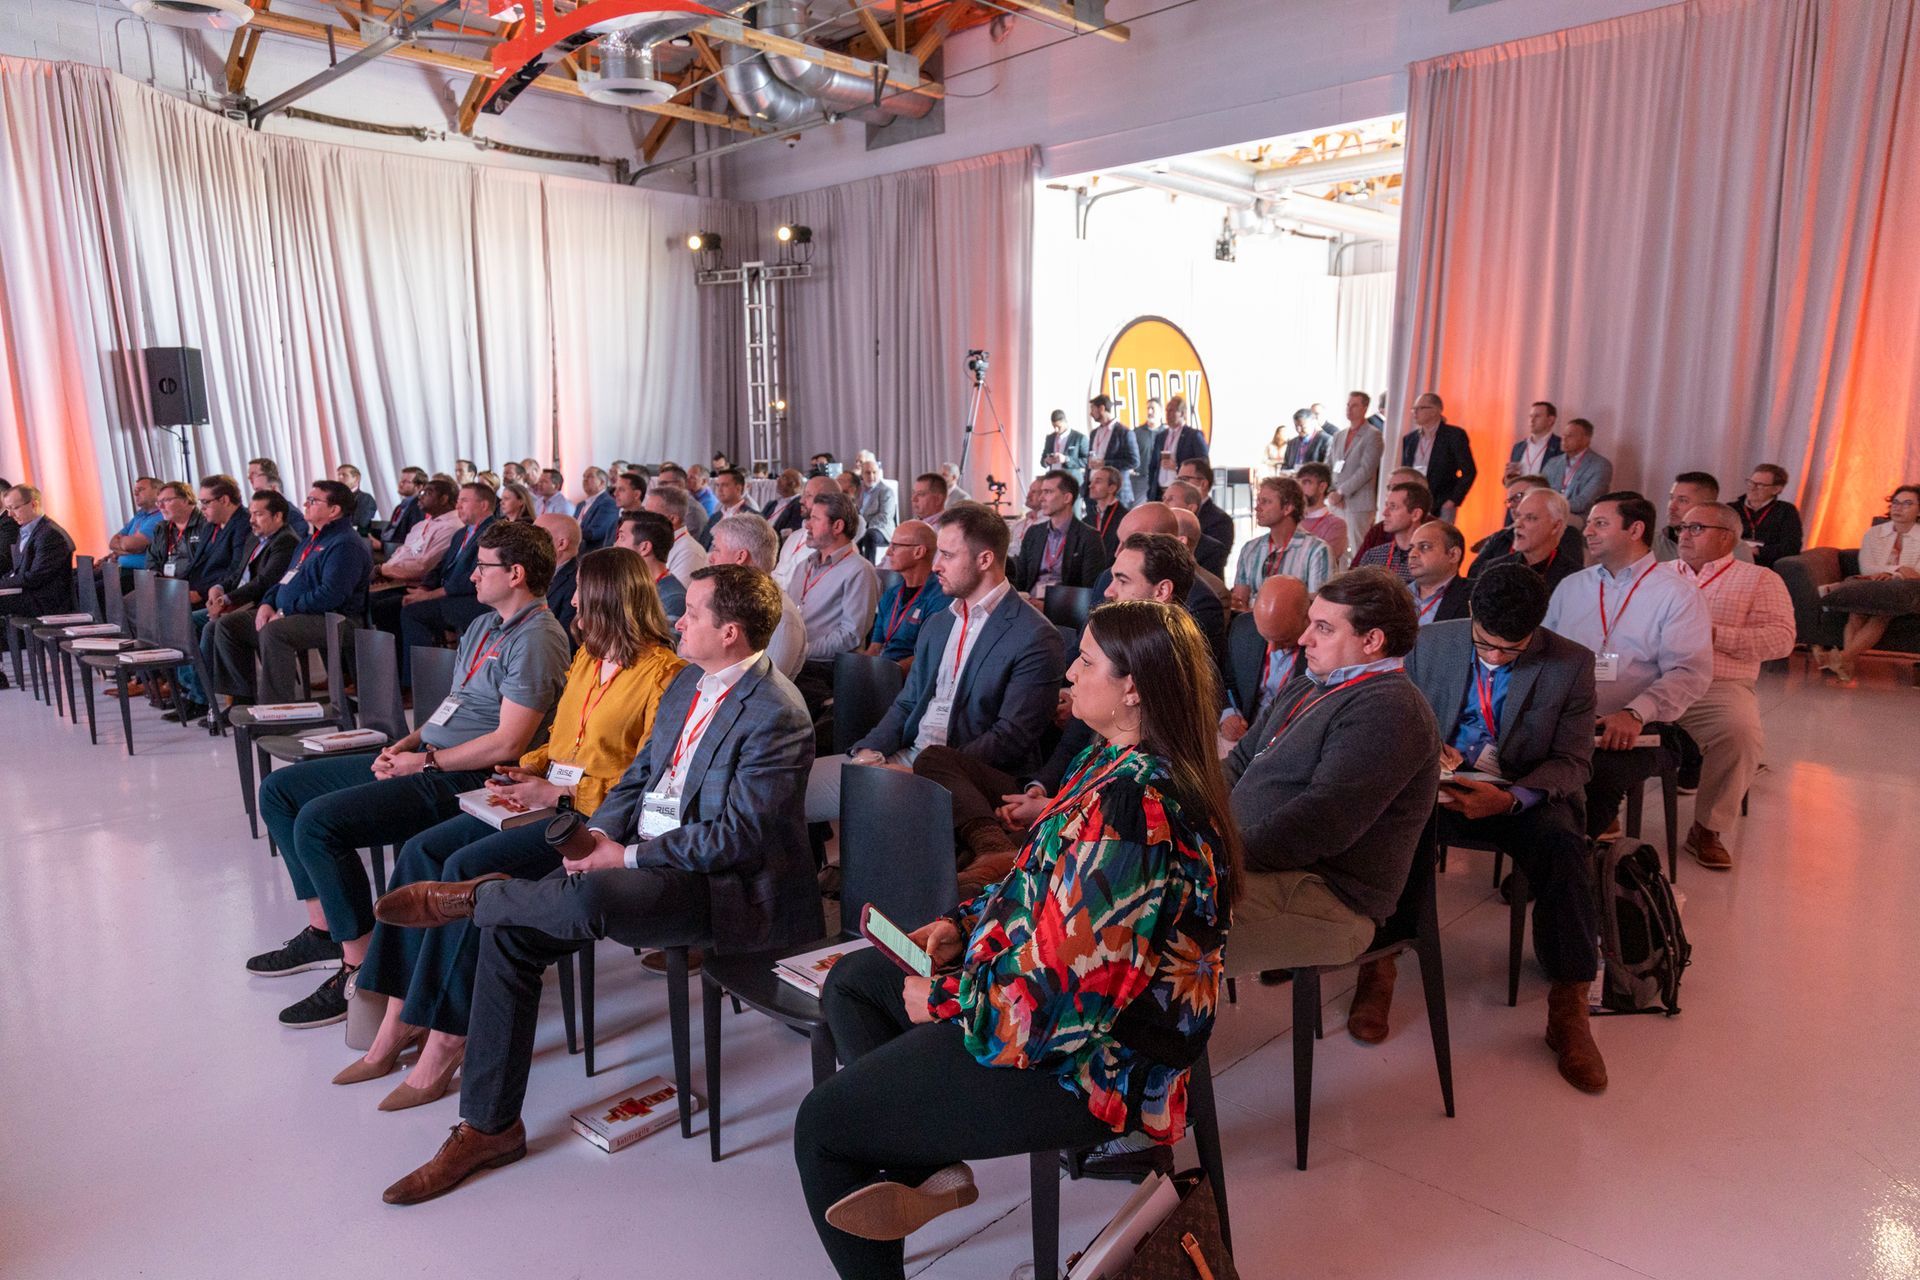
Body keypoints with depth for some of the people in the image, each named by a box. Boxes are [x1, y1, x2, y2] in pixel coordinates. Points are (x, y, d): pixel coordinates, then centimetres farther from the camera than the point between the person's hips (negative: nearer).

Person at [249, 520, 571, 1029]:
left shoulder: (537, 639, -16)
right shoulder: (484, 625, 17)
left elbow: (507, 743, -22)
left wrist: (425, 762, -14)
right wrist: (405, 745, 5)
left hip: (463, 779, -11)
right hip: (423, 758, 11)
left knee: (318, 821, -24)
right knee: (279, 790, 13)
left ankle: (361, 969, -11)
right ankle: (324, 931, 17)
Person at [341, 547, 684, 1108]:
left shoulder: (662, 672, -12)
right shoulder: (587, 657, 16)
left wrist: (557, 793, -18)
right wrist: (527, 770, 3)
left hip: (596, 816, -9)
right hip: (549, 799, 9)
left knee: (469, 866, -24)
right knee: (422, 850, -8)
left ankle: (443, 1046, -13)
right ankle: (397, 1027, -4)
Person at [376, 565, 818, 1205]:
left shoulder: (775, 713, -17)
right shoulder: (687, 683, 12)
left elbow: (736, 835, -21)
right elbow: (639, 775, 17)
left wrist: (627, 857, -18)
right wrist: (599, 832, -3)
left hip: (731, 887, -9)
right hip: (647, 857, 9)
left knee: (591, 897, -37)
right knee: (508, 932, -5)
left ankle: (468, 896, -4)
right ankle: (488, 1126, 6)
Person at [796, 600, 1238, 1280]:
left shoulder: (1129, 807, -30)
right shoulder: (1117, 763, 1)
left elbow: (1056, 998, -29)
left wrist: (943, 998, -14)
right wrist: (963, 924, 3)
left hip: (1084, 1062, -10)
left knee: (821, 1125, -1)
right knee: (849, 982, 18)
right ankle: (930, 1164, 6)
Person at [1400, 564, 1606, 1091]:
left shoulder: (1571, 664, -5)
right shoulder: (1430, 643, -1)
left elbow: (1573, 762, -6)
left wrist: (1511, 798, -26)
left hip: (1524, 797, 0)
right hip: (1440, 785, 1)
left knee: (1563, 843, -33)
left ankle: (1568, 1009, -18)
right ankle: (1378, 968, -13)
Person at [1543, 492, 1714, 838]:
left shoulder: (1678, 595, 5)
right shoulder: (1570, 586, 21)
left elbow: (1689, 672, -6)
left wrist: (1635, 714, -22)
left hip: (1634, 731, -3)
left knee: (1597, 772, -36)